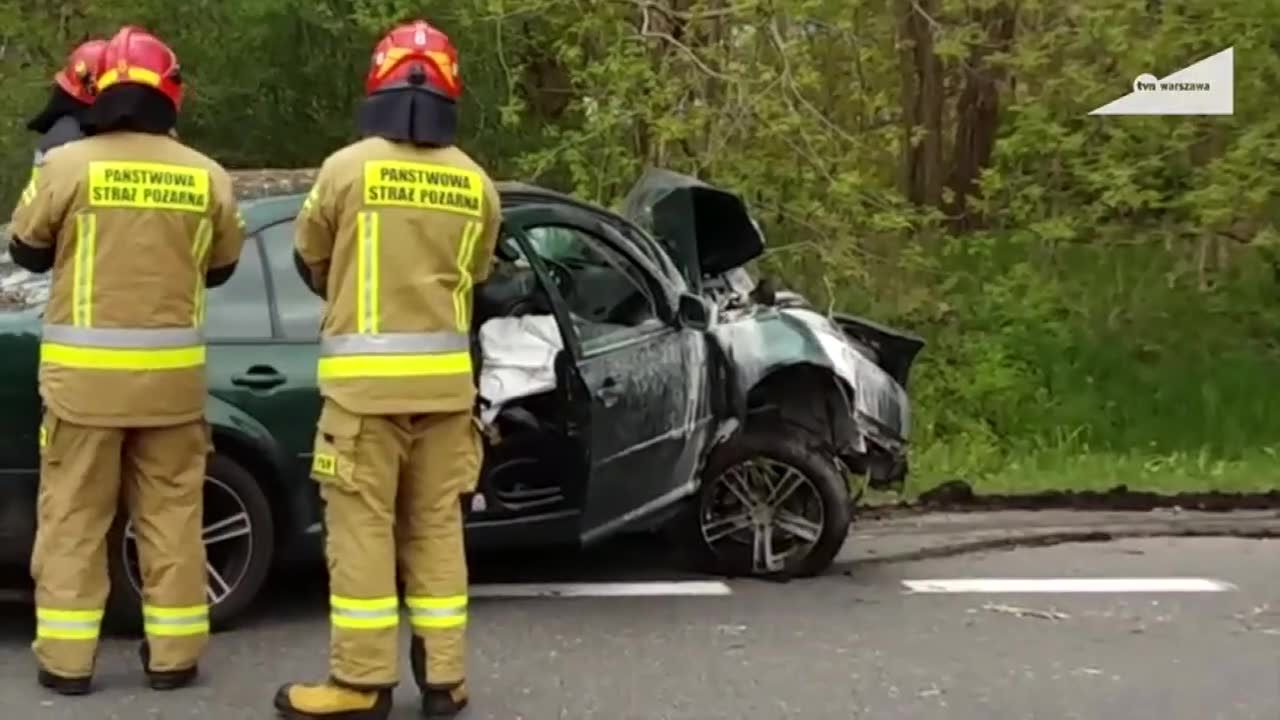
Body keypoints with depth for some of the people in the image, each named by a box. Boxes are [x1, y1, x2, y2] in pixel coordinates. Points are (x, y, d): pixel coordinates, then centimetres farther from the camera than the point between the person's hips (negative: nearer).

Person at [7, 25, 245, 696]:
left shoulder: (67, 164, -8)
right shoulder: (206, 176, -1)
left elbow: (28, 251, 6)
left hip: (84, 371, -2)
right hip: (171, 373, 2)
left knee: (73, 516, 8)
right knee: (170, 513, 11)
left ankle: (66, 660, 10)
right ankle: (173, 654, 15)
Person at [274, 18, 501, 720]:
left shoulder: (347, 167, -5)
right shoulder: (475, 183, 4)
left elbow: (311, 261, 10)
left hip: (365, 373, -4)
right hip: (444, 375, 4)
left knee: (363, 527, 1)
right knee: (435, 527, 10)